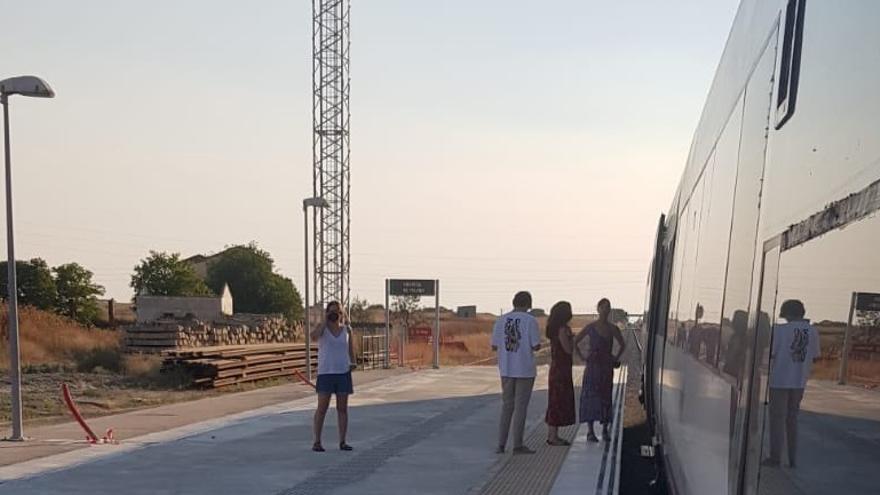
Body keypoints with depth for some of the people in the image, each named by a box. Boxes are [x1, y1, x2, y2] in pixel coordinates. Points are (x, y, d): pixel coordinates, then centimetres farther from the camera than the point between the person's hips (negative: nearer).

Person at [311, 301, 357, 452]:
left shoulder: (346, 329, 8)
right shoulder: (321, 327, 1)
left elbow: (351, 350, 14)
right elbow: (314, 337, -21)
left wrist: (353, 363, -4)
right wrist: (325, 321, -14)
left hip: (343, 372, 3)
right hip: (325, 372, -2)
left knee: (342, 408, 4)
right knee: (322, 408, -4)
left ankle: (342, 442, 9)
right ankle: (317, 442, 3)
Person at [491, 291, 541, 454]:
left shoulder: (501, 320, 2)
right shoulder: (530, 321, -9)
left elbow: (494, 346, 4)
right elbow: (536, 346, -12)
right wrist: (537, 342, 12)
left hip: (506, 369, 4)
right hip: (525, 370, -4)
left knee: (507, 406, 13)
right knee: (521, 407, 3)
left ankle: (501, 444, 9)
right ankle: (518, 445, 5)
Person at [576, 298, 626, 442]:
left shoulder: (613, 329, 5)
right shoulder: (591, 327, -3)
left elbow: (623, 345, 19)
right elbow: (575, 342, 4)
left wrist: (617, 358, 8)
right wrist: (583, 357, -2)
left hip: (607, 367, 3)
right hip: (592, 367, -3)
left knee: (606, 398, 6)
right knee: (591, 397, -8)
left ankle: (605, 430, 16)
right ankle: (590, 432, -7)